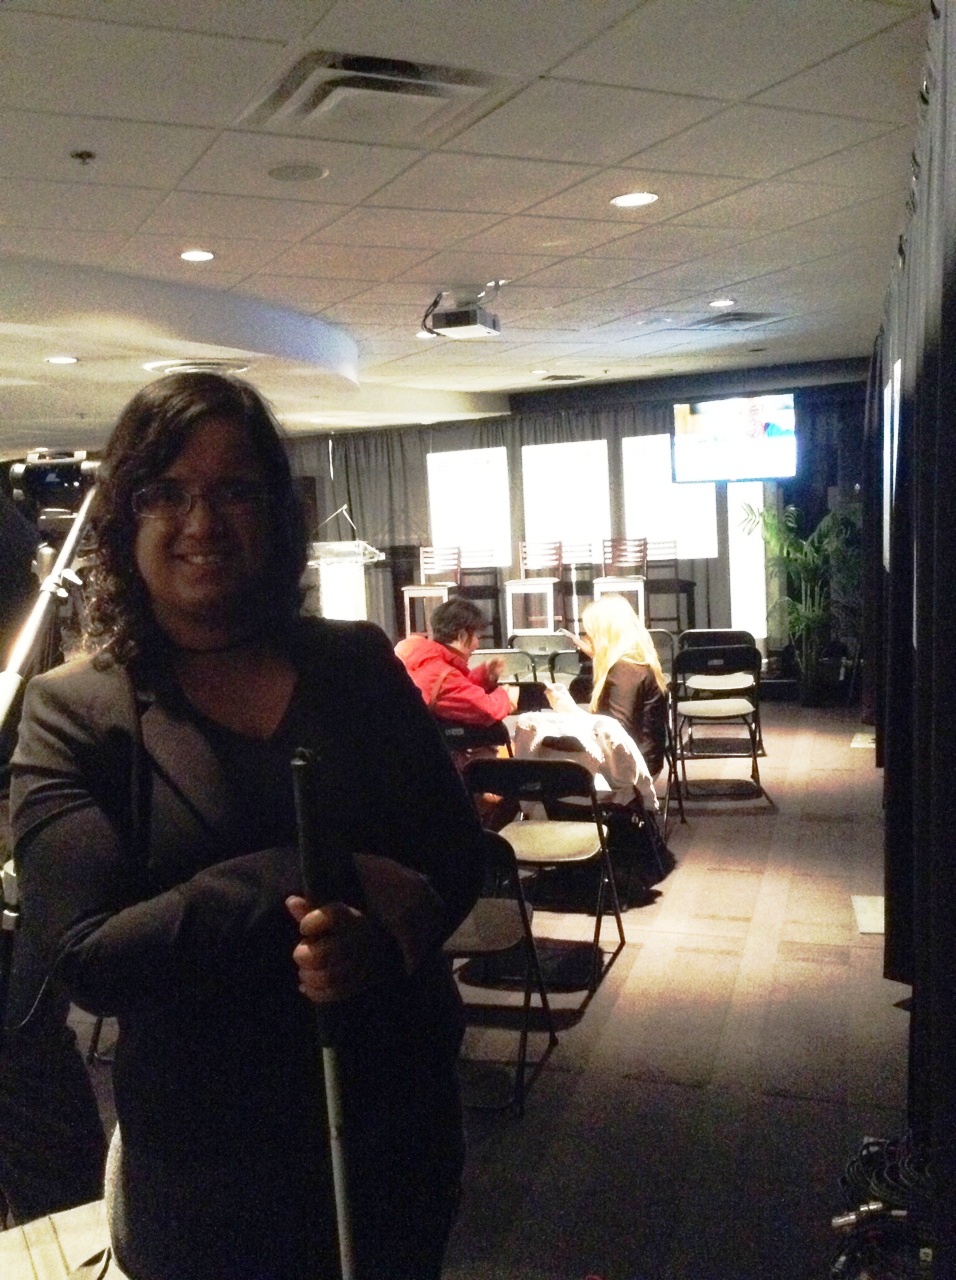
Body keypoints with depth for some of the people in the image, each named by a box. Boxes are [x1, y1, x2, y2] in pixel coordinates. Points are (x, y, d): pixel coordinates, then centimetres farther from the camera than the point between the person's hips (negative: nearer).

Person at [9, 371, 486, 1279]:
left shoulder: (359, 662, -3)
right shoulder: (73, 710, -11)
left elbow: (457, 853, -1)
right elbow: (84, 955, -18)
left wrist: (380, 938, -22)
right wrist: (313, 877, -26)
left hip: (404, 1110, 3)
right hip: (207, 1162, -2)